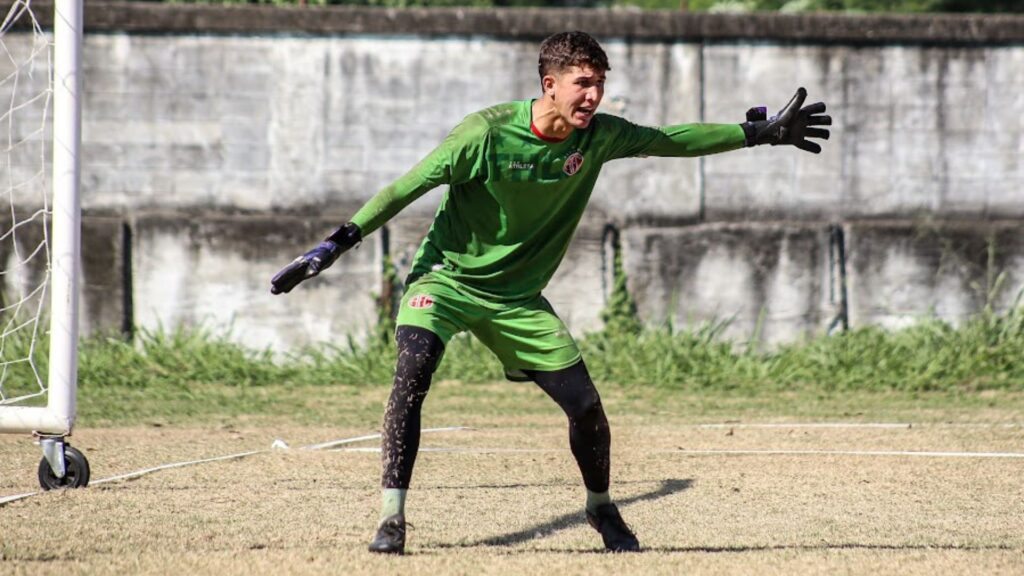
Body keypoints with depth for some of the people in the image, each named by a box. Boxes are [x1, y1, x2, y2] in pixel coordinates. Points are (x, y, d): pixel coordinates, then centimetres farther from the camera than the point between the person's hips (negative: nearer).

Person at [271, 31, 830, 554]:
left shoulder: (597, 136, -9)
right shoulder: (488, 133, -22)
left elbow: (670, 141, 4)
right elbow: (407, 187, -16)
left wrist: (761, 131, 3)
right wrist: (336, 244, -19)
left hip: (517, 295, 4)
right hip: (447, 275, -4)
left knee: (585, 405, -1)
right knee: (412, 369, -30)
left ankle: (601, 507, 29)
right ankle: (391, 519, -25)